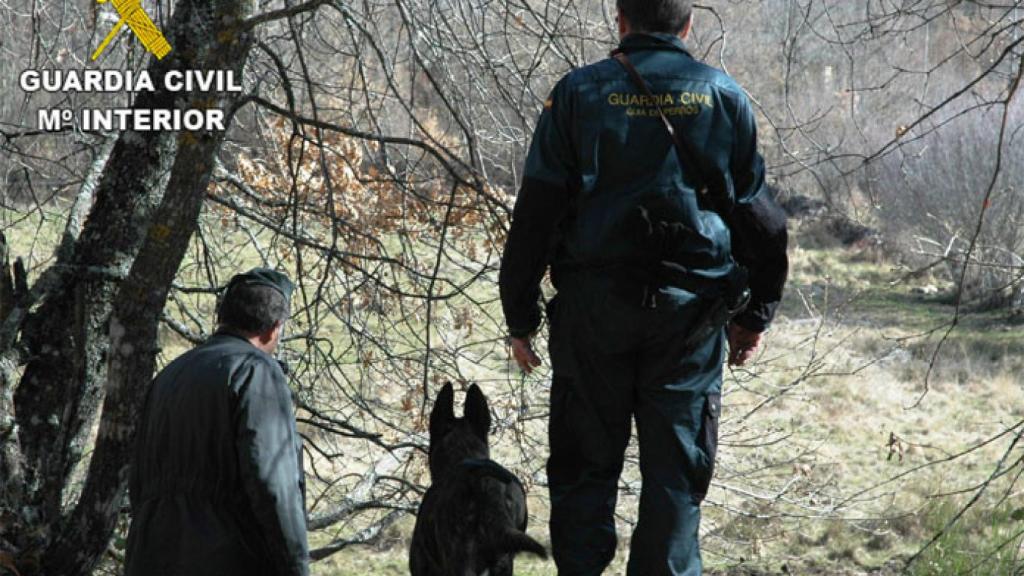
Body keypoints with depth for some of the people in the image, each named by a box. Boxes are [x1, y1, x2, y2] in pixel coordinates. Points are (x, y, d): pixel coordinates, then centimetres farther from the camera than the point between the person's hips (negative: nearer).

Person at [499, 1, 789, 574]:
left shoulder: (580, 92, 2)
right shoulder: (725, 96, 6)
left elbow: (536, 210, -2)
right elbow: (759, 213, 8)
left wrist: (521, 316, 3)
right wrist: (756, 313, 16)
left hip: (593, 304, -1)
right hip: (692, 310, 1)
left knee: (585, 466, 9)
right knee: (677, 471, 7)